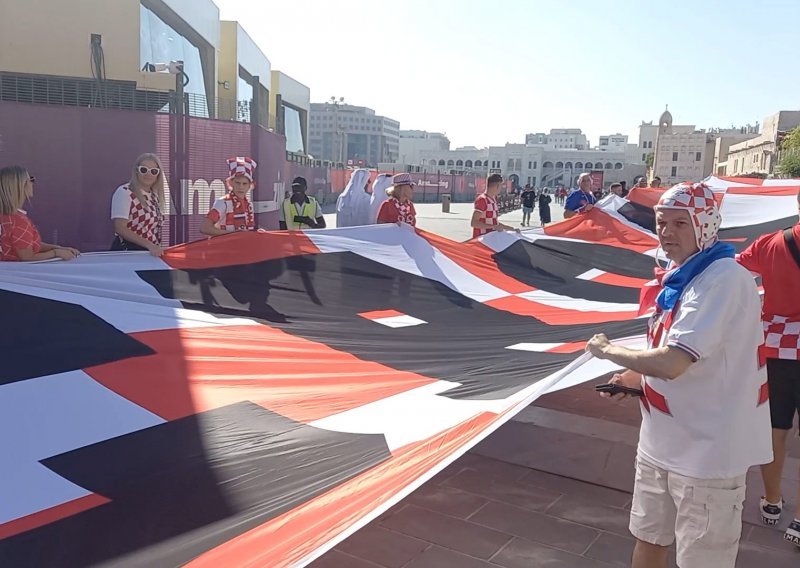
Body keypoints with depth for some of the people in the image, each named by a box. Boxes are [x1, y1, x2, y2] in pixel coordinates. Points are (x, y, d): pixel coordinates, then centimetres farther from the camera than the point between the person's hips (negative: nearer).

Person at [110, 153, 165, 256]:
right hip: (128, 252, -6)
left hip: (151, 252, 6)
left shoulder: (154, 196, 9)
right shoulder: (124, 192, -10)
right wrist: (150, 245, -23)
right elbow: (120, 229, -17)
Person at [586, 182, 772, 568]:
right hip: (662, 444, 9)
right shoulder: (682, 276, 8)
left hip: (707, 453, -8)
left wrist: (607, 350, -13)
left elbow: (671, 362, -29)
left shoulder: (724, 279, -22)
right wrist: (639, 380, 5)